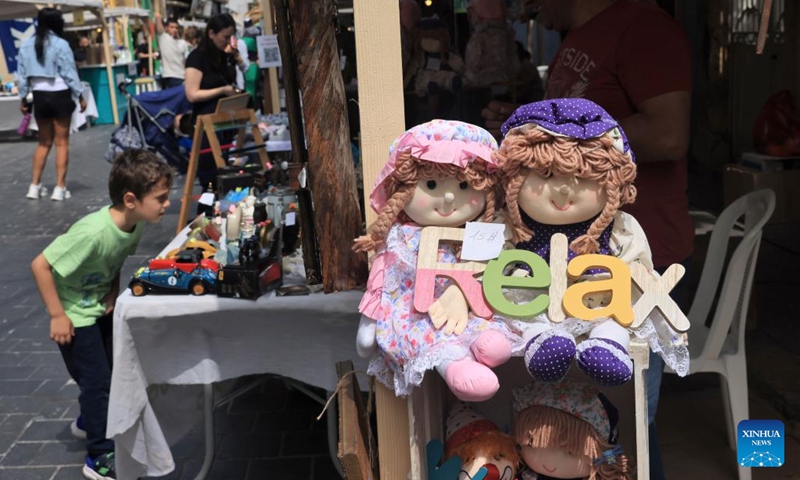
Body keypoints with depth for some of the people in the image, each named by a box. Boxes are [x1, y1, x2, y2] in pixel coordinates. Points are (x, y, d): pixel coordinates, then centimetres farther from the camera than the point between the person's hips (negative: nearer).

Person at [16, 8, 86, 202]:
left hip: (39, 96, 5)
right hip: (59, 95, -5)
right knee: (62, 142, 3)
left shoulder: (26, 45, 5)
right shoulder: (61, 44, -10)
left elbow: (22, 75, 8)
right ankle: (60, 187, 1)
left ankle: (35, 186, 15)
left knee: (44, 142, 16)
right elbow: (70, 74, -9)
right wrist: (80, 96, -1)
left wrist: (23, 98, 16)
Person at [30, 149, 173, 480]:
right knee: (97, 381, -1)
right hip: (76, 315, -8)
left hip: (102, 307, 8)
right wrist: (57, 316, -25)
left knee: (116, 369, 19)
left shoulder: (135, 224, -13)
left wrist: (113, 290, -6)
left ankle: (90, 421, 45)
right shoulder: (94, 232, -36)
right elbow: (40, 266, -32)